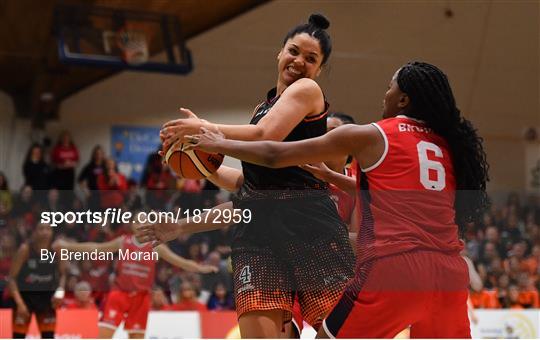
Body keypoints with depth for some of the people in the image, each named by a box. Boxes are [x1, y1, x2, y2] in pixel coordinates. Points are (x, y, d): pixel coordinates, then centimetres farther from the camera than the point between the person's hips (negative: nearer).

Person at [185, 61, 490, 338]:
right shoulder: (448, 144, 19)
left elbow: (274, 156, 8)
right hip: (449, 271, 5)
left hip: (393, 265, -5)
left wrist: (219, 145, 23)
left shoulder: (371, 136, 4)